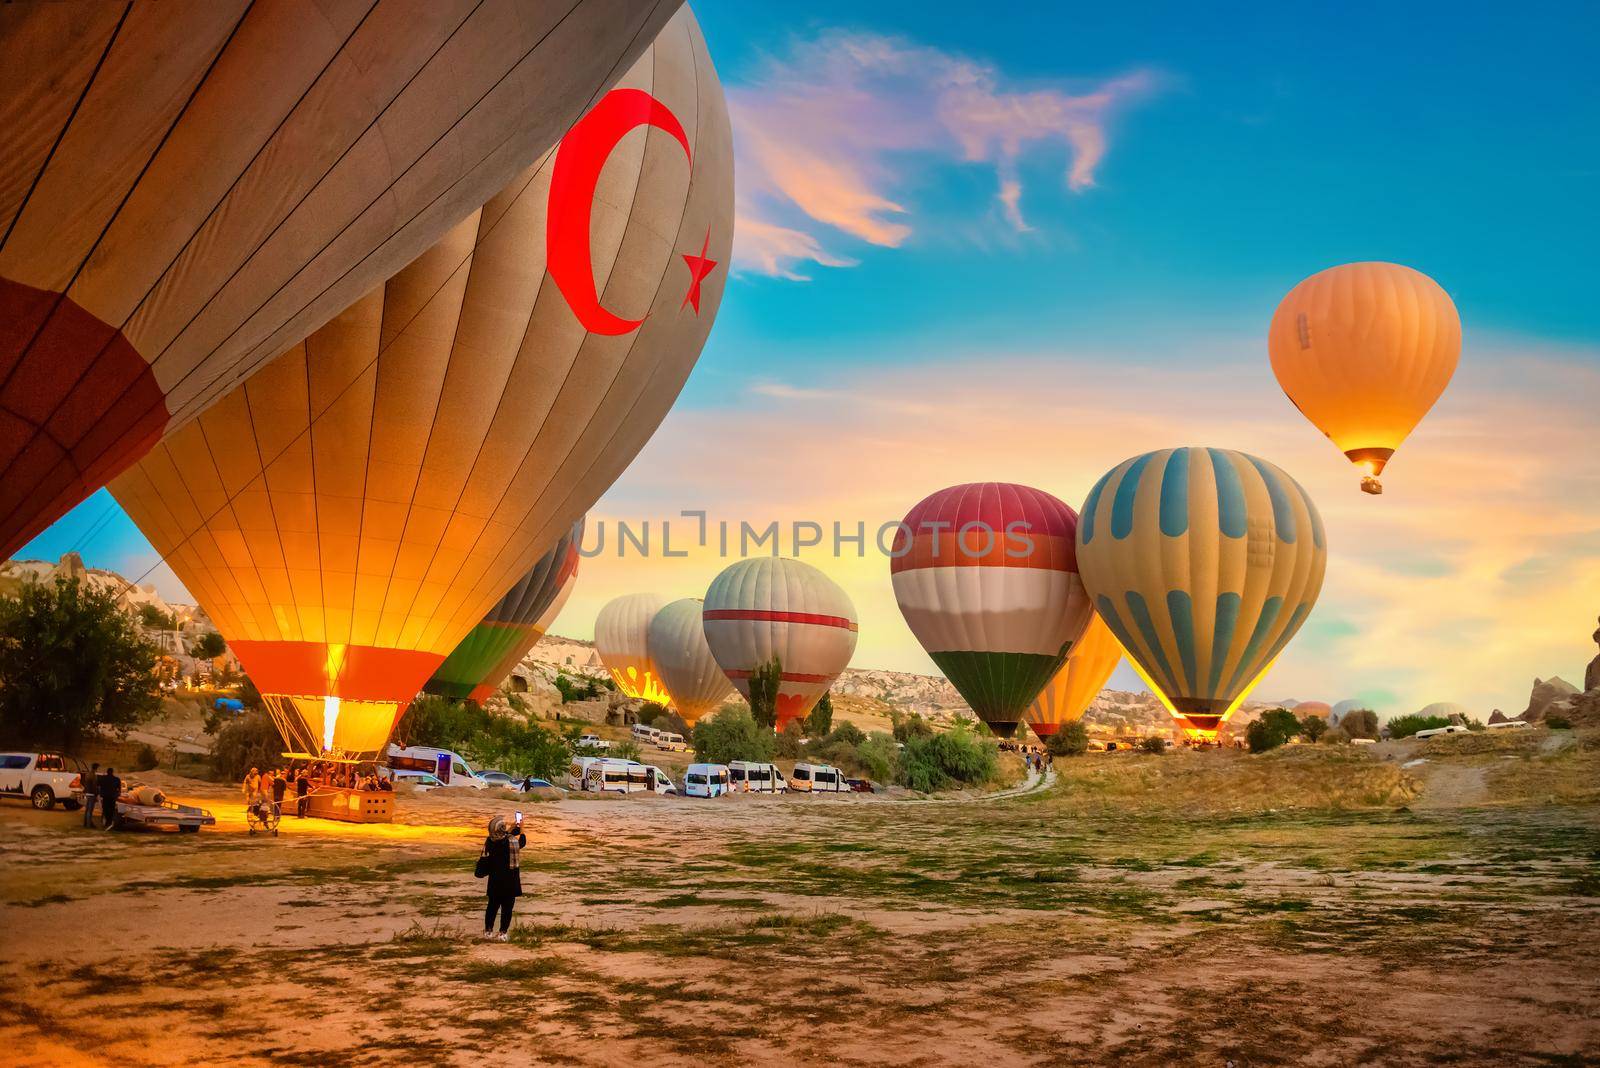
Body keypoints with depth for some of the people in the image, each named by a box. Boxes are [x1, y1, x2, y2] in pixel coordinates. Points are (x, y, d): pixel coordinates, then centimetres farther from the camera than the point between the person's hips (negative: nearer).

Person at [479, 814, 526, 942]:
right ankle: (503, 933, 12)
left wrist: (511, 828, 15)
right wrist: (521, 828, 12)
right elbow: (522, 842, 2)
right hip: (510, 880, -4)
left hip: (494, 880, 4)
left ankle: (488, 931, 24)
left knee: (493, 905, 18)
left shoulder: (489, 841, -8)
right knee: (507, 907, 8)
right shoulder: (511, 842, -20)